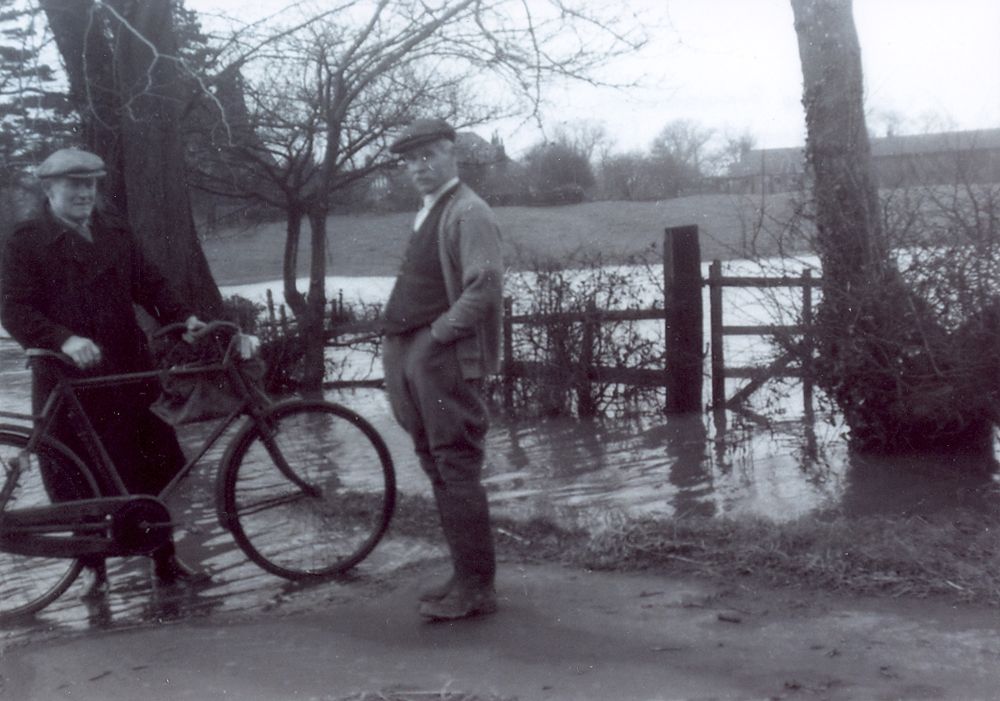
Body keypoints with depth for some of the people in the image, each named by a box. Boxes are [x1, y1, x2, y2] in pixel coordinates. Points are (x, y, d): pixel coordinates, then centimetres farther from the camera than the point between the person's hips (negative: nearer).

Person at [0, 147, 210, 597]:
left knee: (153, 473, 6)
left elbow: (149, 284, 11)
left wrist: (183, 317, -8)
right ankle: (95, 568, 22)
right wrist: (65, 340, -27)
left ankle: (165, 562, 19)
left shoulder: (116, 235, 13)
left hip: (127, 374, 4)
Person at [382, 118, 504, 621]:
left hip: (445, 358, -10)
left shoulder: (468, 212, -10)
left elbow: (487, 284, -20)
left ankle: (476, 588, -2)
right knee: (438, 468, 13)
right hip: (416, 359, 10)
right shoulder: (427, 213, 21)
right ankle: (467, 575, 22)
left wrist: (438, 333, -17)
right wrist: (399, 344, 14)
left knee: (455, 469, -8)